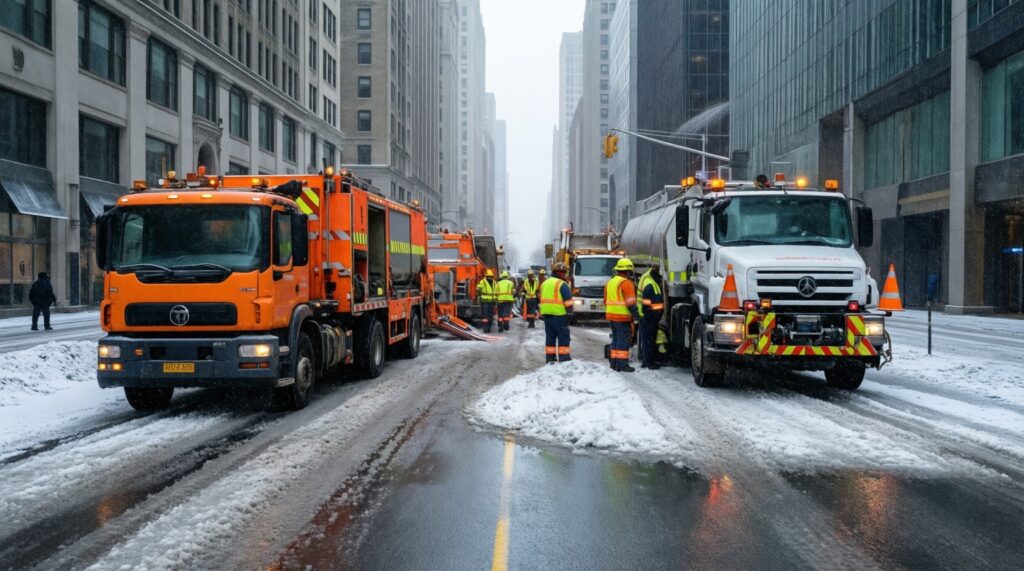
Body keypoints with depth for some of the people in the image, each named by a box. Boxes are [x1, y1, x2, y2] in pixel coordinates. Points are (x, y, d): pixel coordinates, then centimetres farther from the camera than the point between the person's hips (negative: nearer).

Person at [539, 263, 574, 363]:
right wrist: (570, 313, -9)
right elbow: (568, 300, -13)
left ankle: (550, 357, 14)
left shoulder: (544, 283, 16)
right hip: (559, 314, -7)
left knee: (550, 336, 12)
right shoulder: (562, 284, -8)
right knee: (563, 336, -1)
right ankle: (563, 358, -3)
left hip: (546, 313, 7)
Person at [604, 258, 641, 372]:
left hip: (611, 316, 8)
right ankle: (622, 363, -7)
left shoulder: (610, 282, 14)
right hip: (623, 317, -8)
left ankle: (614, 362, 17)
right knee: (624, 340, -5)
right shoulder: (626, 283, -13)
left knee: (616, 338, 15)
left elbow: (606, 301, 20)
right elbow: (631, 303, -18)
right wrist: (636, 316, -14)